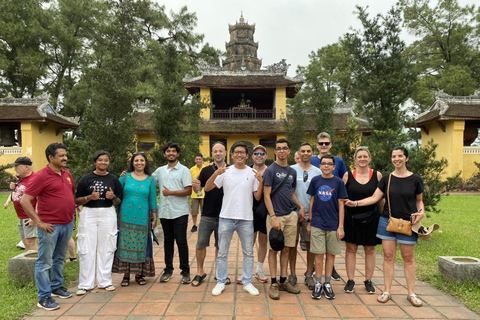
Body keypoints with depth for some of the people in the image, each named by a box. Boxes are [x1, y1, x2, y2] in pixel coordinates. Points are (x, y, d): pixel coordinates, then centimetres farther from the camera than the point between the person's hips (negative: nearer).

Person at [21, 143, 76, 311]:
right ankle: (44, 297, 12)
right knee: (45, 262, 3)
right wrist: (39, 222, -16)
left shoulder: (67, 174, 9)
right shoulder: (41, 176, -12)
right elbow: (25, 201, -15)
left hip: (67, 224, 7)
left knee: (60, 259, 19)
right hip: (50, 226, -7)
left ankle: (57, 287, 34)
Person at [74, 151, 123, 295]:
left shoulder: (113, 180, 8)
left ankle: (105, 281, 18)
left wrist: (113, 197, -12)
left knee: (106, 248, 6)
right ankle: (85, 284, 12)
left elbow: (119, 202, 10)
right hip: (89, 215, -1)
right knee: (87, 250, 1)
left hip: (108, 215, 1)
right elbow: (77, 200, 4)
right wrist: (90, 197, -14)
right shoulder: (86, 179, 3)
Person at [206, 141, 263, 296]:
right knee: (222, 253, 9)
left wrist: (261, 181, -14)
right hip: (226, 218, 0)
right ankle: (220, 282, 25)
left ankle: (247, 283, 26)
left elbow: (257, 197, 1)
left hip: (246, 219, 1)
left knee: (248, 253, 11)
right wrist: (215, 174, -18)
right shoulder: (225, 171, 0)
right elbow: (207, 188, -3)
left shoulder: (252, 173, 1)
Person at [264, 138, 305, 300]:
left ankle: (284, 281, 23)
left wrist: (301, 206, 4)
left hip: (291, 215, 6)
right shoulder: (270, 170, -6)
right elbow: (266, 195, -11)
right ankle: (274, 283, 12)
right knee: (273, 249, 2)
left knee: (286, 249, 12)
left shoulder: (292, 171, 12)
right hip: (276, 215, -6)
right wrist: (273, 217, -17)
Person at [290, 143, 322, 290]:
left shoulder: (317, 172, 6)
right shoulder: (291, 170, 1)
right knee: (293, 243, 6)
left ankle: (309, 275, 21)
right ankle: (292, 274, 20)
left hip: (311, 214, 1)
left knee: (311, 244, 7)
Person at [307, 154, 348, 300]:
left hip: (333, 225, 0)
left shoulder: (338, 182, -1)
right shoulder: (315, 180, 2)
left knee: (331, 254, 9)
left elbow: (341, 205, 0)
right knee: (318, 254, 4)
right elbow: (312, 201, 8)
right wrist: (309, 222, 7)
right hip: (317, 224, 0)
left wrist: (341, 226, -3)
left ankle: (327, 284, 22)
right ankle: (318, 284, 16)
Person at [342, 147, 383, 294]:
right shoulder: (348, 175, -1)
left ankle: (368, 281, 25)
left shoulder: (377, 175, 0)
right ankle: (350, 280, 18)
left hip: (371, 218, 1)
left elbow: (381, 199, 6)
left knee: (370, 250, 11)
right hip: (351, 217, 0)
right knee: (351, 249, 7)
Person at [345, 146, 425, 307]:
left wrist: (421, 212, -10)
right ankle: (387, 291, 13)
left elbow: (419, 200, 10)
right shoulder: (387, 178, 3)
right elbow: (375, 198, 1)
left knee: (408, 258, 6)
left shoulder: (415, 179, -1)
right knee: (388, 256, 5)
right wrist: (356, 203, -9)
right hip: (387, 221, 2)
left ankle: (411, 293, 20)